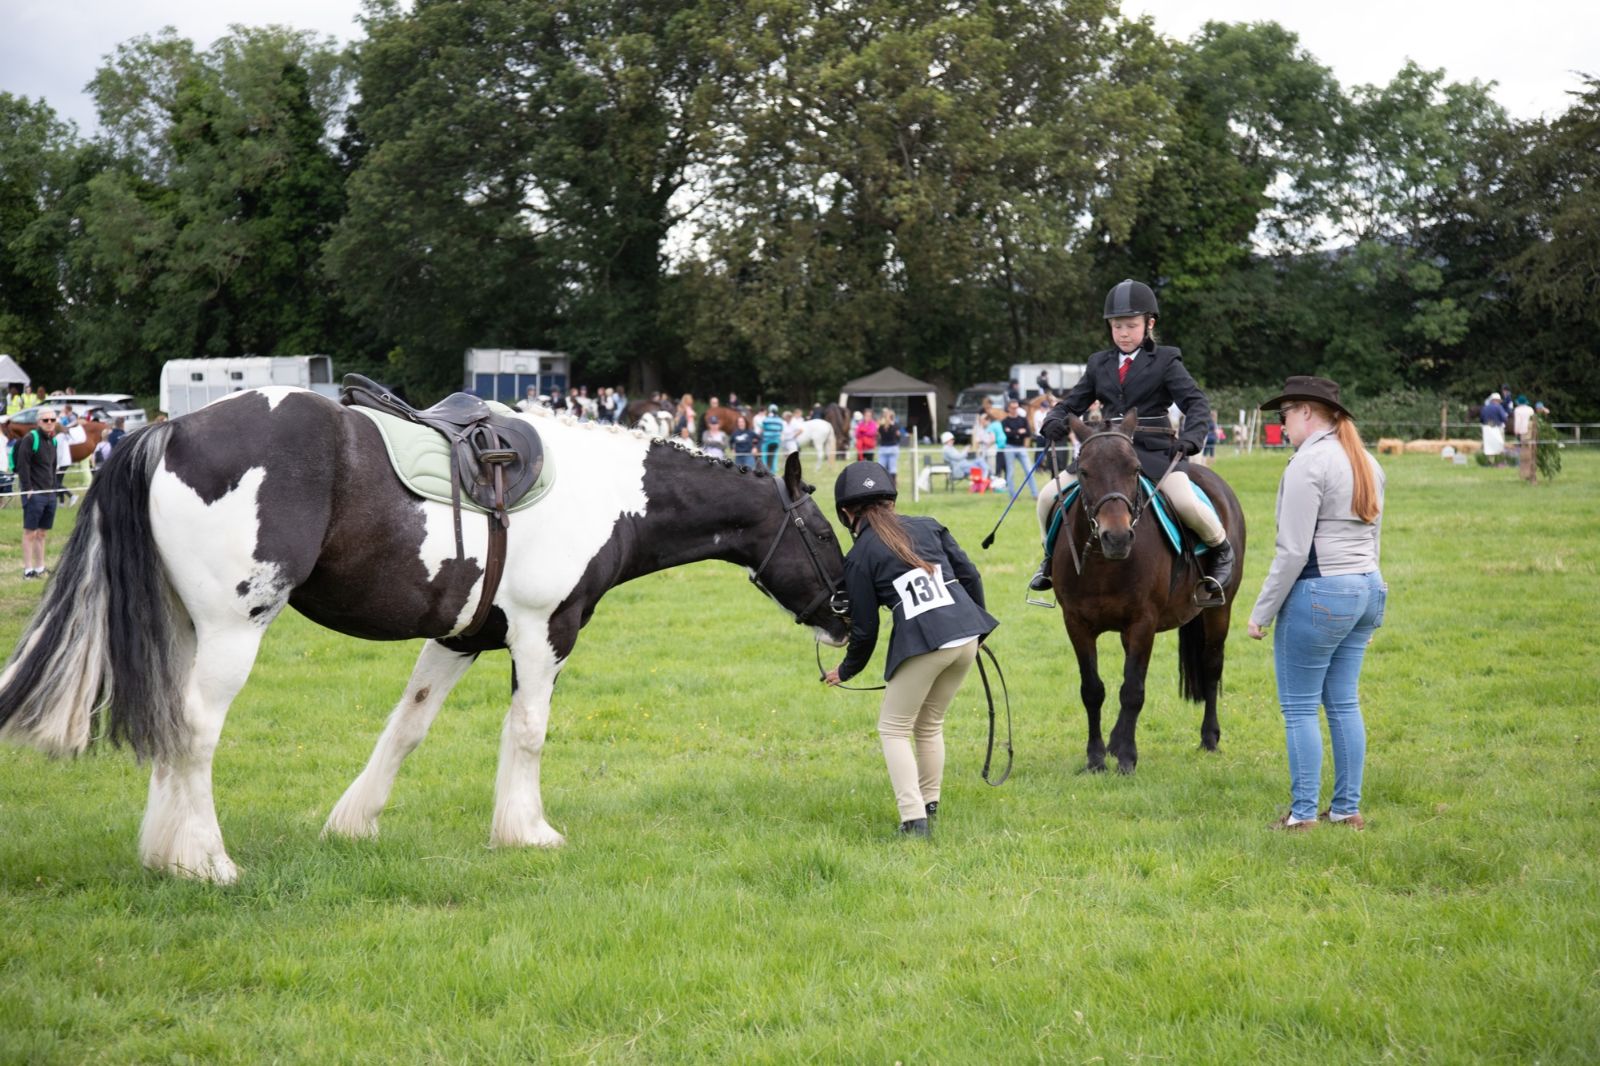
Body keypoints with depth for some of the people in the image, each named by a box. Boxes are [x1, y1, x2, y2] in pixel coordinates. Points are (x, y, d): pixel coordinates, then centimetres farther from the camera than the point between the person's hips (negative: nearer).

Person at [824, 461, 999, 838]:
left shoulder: (859, 556, 4)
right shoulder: (928, 526, 15)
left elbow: (865, 629, 6)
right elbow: (969, 575, 13)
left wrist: (846, 671, 23)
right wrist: (977, 626, 27)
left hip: (921, 641, -5)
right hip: (966, 635, 5)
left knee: (893, 729, 10)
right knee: (930, 724, 24)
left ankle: (914, 819, -2)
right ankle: (929, 806, 27)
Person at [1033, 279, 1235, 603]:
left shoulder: (1165, 361, 2)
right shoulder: (1099, 364, 14)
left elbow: (1196, 403, -5)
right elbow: (1072, 402, 14)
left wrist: (1190, 438, -25)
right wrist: (1054, 421, -10)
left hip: (1154, 452, -4)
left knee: (1186, 503, -28)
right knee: (1049, 497, -8)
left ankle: (1221, 551, 3)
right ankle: (1054, 557, 18)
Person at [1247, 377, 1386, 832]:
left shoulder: (1308, 463, -15)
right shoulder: (1367, 462, 13)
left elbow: (1292, 551, -18)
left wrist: (1262, 611, -11)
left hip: (1318, 593, -9)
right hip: (1368, 588, 9)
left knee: (1299, 708, 0)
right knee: (1344, 703, 13)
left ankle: (1303, 812, 3)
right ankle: (1348, 808, 16)